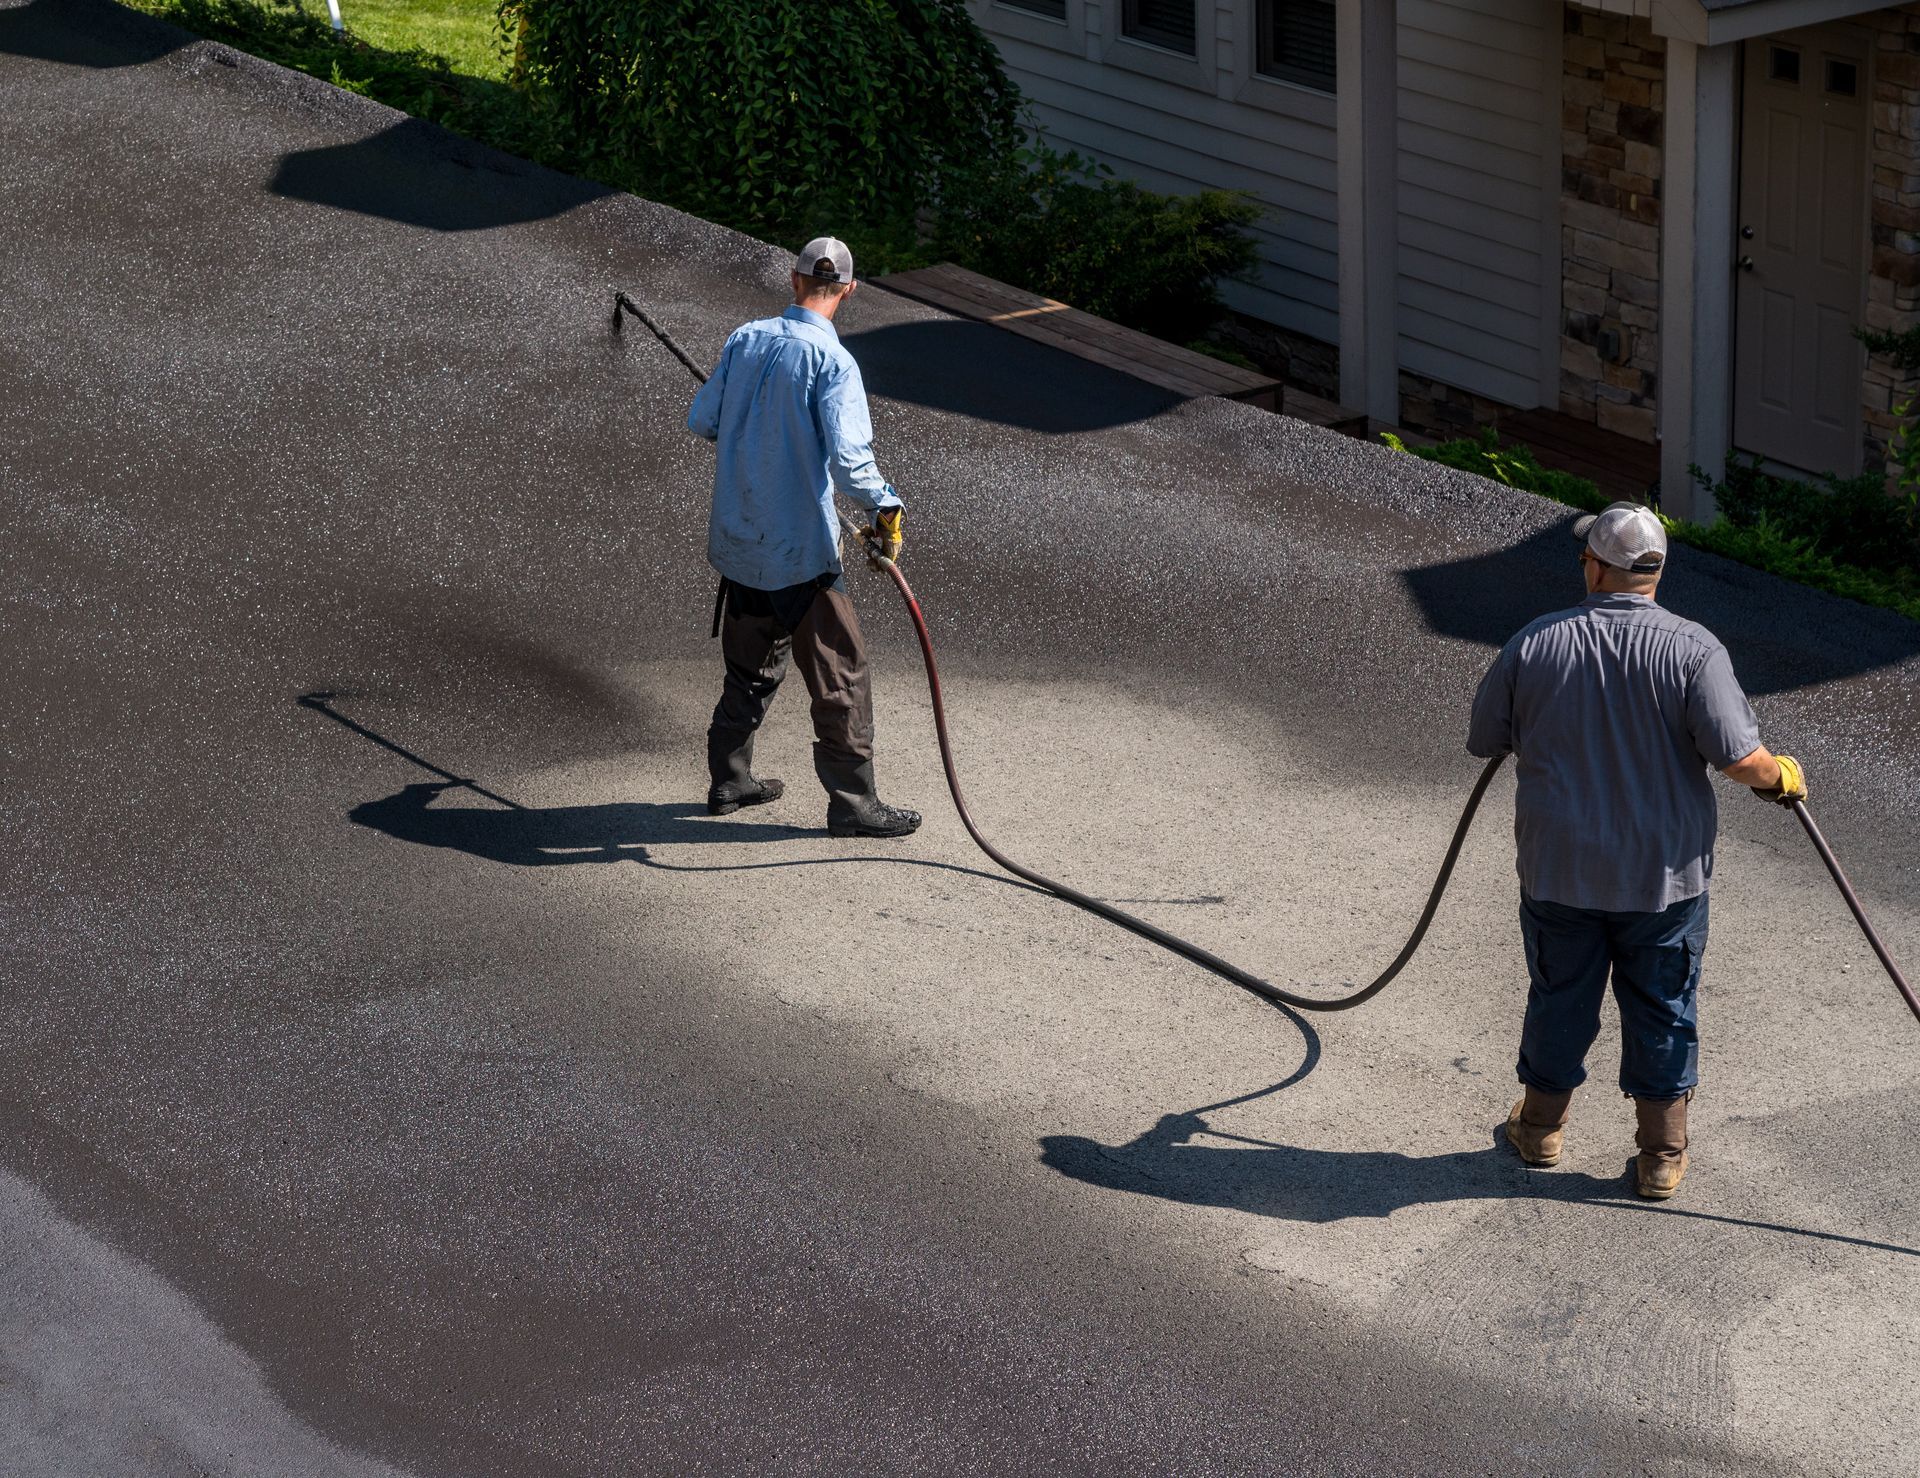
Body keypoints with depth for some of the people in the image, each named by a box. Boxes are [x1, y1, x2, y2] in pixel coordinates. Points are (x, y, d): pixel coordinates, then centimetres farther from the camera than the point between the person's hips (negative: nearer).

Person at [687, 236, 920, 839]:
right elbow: (848, 457, -28)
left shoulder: (745, 339, 1)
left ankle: (729, 779, 31)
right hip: (800, 549, -7)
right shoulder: (832, 362, -18)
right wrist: (887, 506, -16)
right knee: (840, 674, 3)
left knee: (751, 663, 23)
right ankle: (852, 802, 7)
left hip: (737, 541, 7)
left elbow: (701, 421, 10)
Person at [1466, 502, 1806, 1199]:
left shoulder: (1534, 644, -9)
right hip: (1663, 874, -1)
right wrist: (1781, 776, 1)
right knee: (1662, 1011, 13)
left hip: (1559, 871, 1)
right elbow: (1736, 755, -21)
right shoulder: (1692, 650, -16)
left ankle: (1541, 1127, 36)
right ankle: (1661, 1156, 21)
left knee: (1559, 999, 19)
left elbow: (1484, 739, 3)